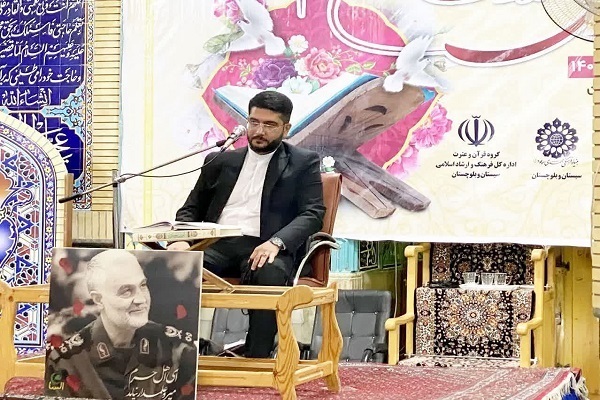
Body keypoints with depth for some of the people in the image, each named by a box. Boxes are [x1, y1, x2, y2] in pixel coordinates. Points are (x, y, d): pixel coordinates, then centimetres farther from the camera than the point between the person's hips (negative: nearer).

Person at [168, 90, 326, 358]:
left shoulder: (304, 163, 13)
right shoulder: (219, 162, 23)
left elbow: (313, 213, 2)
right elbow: (191, 209, 23)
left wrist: (276, 242, -18)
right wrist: (182, 239, -2)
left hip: (265, 248, -3)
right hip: (217, 245, 3)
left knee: (269, 276, -39)